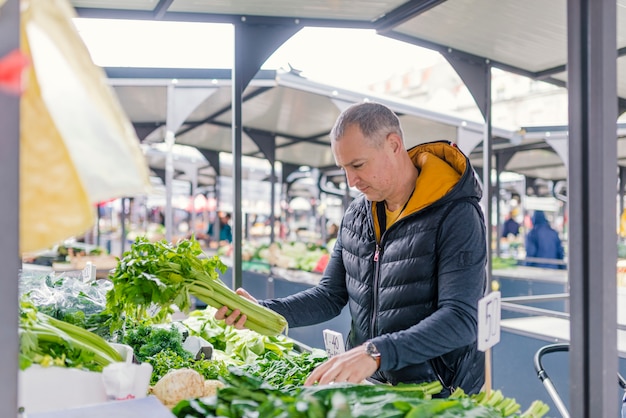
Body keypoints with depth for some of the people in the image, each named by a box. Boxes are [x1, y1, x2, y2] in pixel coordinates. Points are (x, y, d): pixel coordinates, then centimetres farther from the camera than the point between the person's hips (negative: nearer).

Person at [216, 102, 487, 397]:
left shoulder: (456, 216, -13)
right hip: (366, 387, 5)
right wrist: (262, 311, -3)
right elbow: (331, 296, 11)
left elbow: (460, 319, -22)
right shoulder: (356, 215, 7)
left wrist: (377, 353, -34)